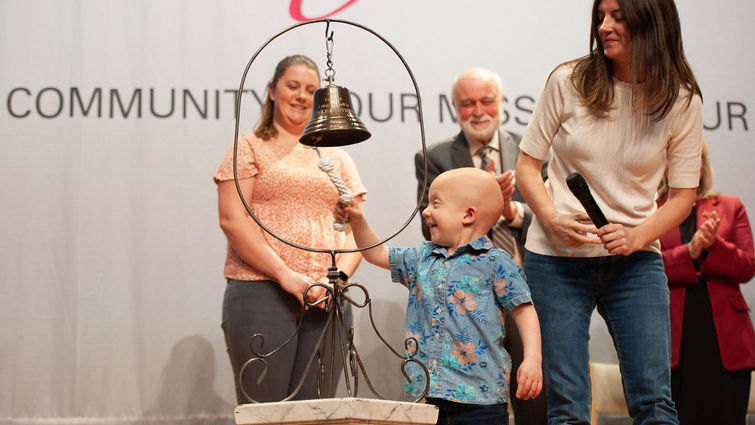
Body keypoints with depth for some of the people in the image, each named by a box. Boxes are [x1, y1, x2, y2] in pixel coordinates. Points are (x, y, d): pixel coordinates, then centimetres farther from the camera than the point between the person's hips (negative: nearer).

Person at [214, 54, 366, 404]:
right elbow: (232, 220, -5)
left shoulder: (336, 157, 20)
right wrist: (286, 275, -13)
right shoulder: (249, 148, 7)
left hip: (327, 298, 4)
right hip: (261, 294, -4)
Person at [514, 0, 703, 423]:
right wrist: (553, 220, -14)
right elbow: (527, 164, 3)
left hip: (635, 260, 1)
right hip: (556, 257, -1)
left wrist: (637, 237, -13)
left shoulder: (682, 101, 0)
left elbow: (683, 194, 5)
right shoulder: (568, 81, -3)